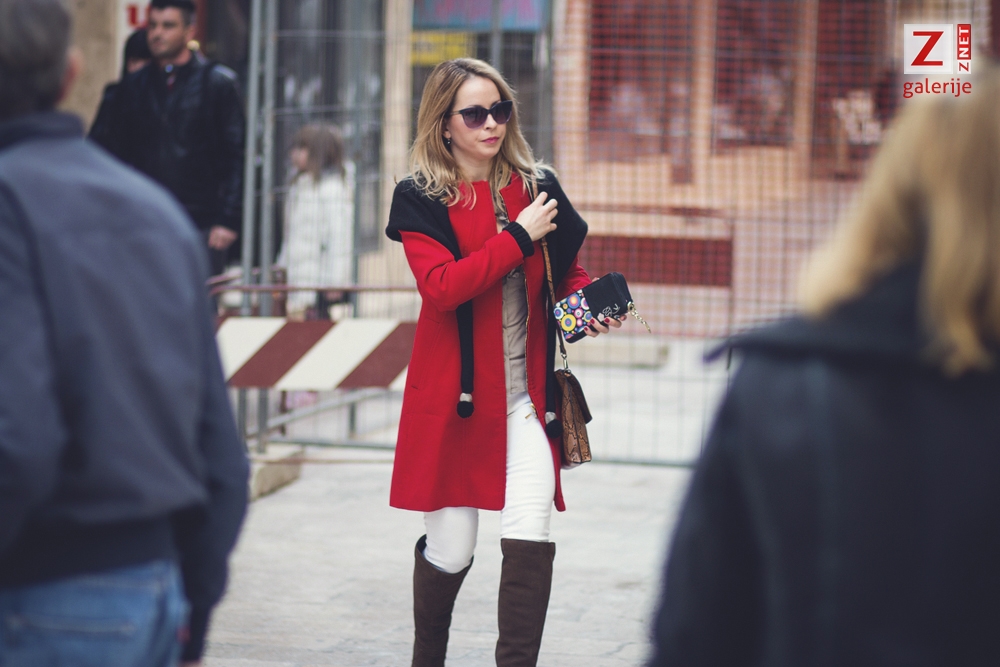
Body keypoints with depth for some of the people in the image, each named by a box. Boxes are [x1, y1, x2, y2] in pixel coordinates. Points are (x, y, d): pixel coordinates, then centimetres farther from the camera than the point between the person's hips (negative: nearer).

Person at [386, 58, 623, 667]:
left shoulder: (538, 187, 8)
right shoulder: (421, 199, -3)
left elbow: (569, 271, 19)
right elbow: (440, 285, -18)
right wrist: (519, 237, -17)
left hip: (528, 394, 2)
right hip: (455, 394, -2)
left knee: (529, 539, -13)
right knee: (450, 550, 6)